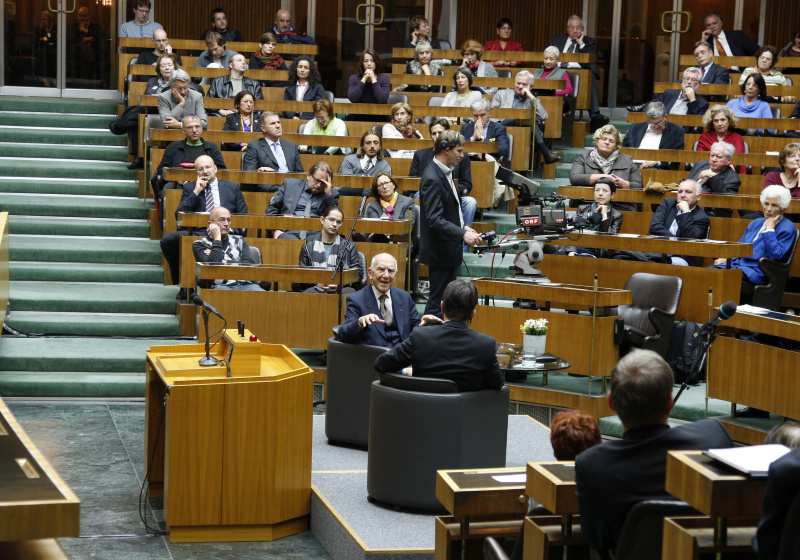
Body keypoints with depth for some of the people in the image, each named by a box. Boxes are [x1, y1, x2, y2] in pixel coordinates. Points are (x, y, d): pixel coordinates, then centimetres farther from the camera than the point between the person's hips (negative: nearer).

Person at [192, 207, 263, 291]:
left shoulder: (239, 240, 25)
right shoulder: (200, 244, 13)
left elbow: (250, 265, 10)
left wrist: (225, 262, 2)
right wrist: (217, 239, 2)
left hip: (246, 284, 3)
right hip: (221, 286, -3)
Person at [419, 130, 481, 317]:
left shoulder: (445, 172, 11)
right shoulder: (432, 178, -21)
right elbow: (434, 219, -28)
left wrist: (463, 227, 11)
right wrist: (462, 234, -34)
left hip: (448, 251, 10)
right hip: (440, 252, -10)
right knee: (438, 302, -5)